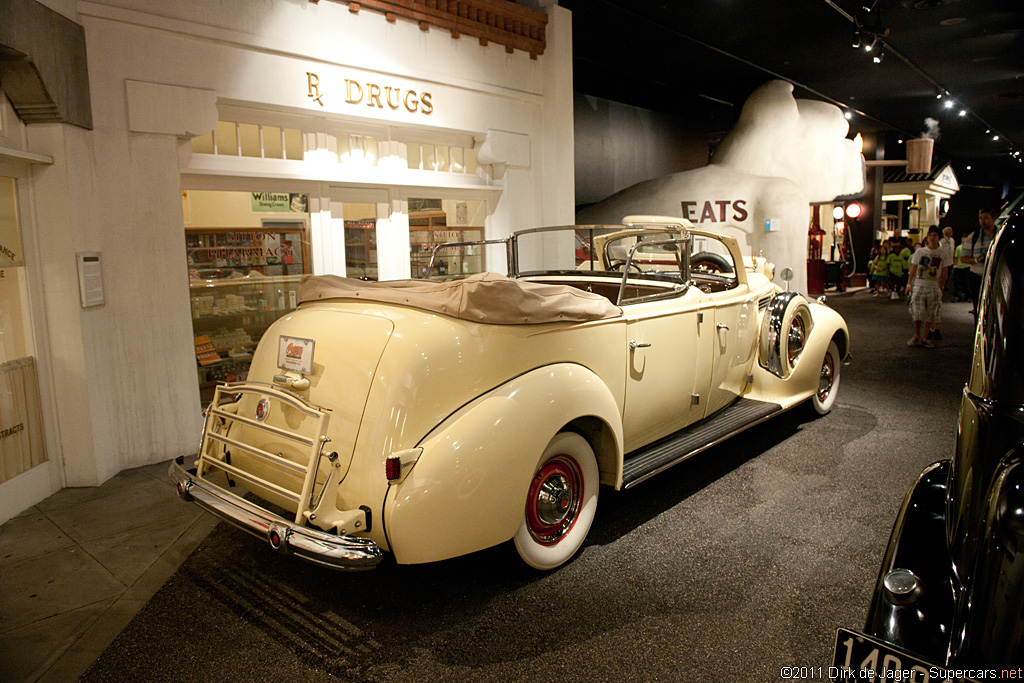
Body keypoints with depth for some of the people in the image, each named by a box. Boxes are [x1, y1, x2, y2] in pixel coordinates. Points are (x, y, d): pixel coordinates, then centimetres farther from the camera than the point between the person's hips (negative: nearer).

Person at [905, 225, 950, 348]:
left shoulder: (943, 253, 3)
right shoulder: (920, 252, 3)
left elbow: (944, 273, 8)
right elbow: (913, 269, 7)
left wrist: (941, 288, 6)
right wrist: (909, 284, 2)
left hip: (934, 287, 1)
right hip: (919, 285, -1)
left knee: (930, 315, 2)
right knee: (918, 313, -4)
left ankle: (924, 339, 10)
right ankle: (916, 337, 11)